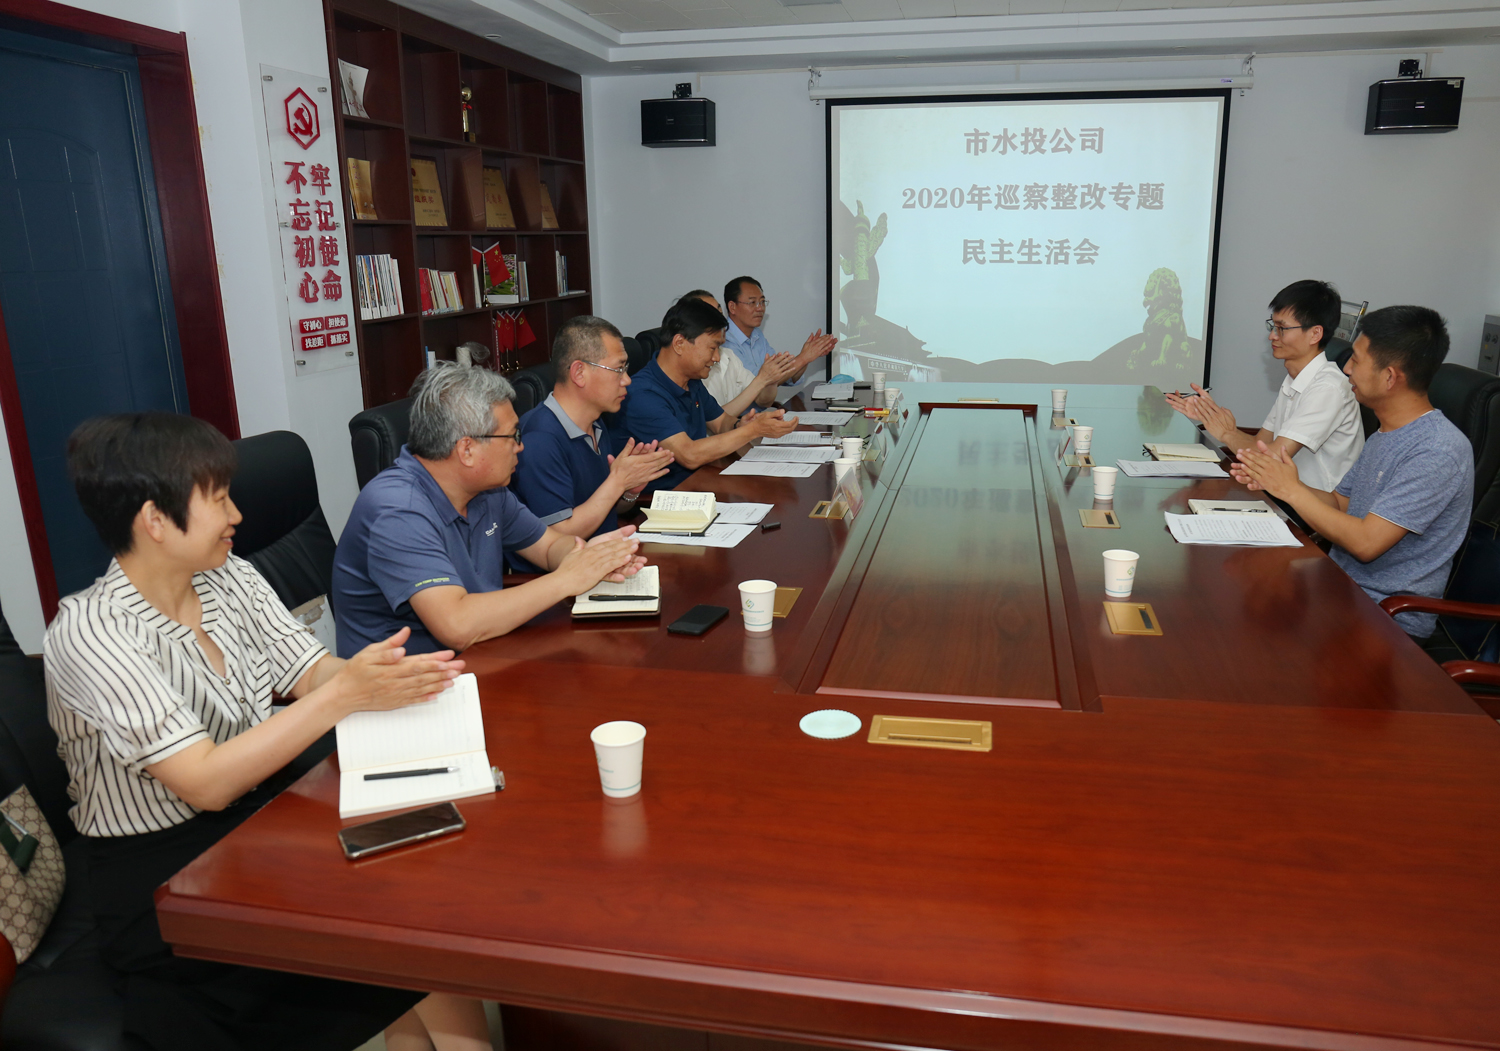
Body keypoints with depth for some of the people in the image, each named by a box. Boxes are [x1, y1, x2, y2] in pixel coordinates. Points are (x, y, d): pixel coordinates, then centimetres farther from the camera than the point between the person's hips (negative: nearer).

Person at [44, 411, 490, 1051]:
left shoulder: (232, 579, 3)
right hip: (159, 883, -6)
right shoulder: (89, 634, -18)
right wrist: (344, 695, -30)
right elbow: (206, 783, -24)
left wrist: (379, 671, -26)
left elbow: (312, 674, -4)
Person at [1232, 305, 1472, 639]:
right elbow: (1340, 503, 15)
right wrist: (1273, 479, -3)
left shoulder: (1439, 451, -20)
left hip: (1389, 616, -8)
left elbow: (1365, 542, -24)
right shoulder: (1384, 437, 12)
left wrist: (1291, 489, -15)